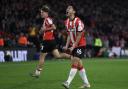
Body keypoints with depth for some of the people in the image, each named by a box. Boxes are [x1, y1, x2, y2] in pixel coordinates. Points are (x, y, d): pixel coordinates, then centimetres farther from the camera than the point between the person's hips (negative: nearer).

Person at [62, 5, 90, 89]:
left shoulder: (78, 21, -17)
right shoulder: (67, 22, 6)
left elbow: (79, 36, -17)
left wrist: (73, 46, -19)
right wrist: (67, 46, 3)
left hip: (80, 45, -8)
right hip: (73, 45, 8)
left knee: (75, 62, -14)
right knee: (79, 64, 8)